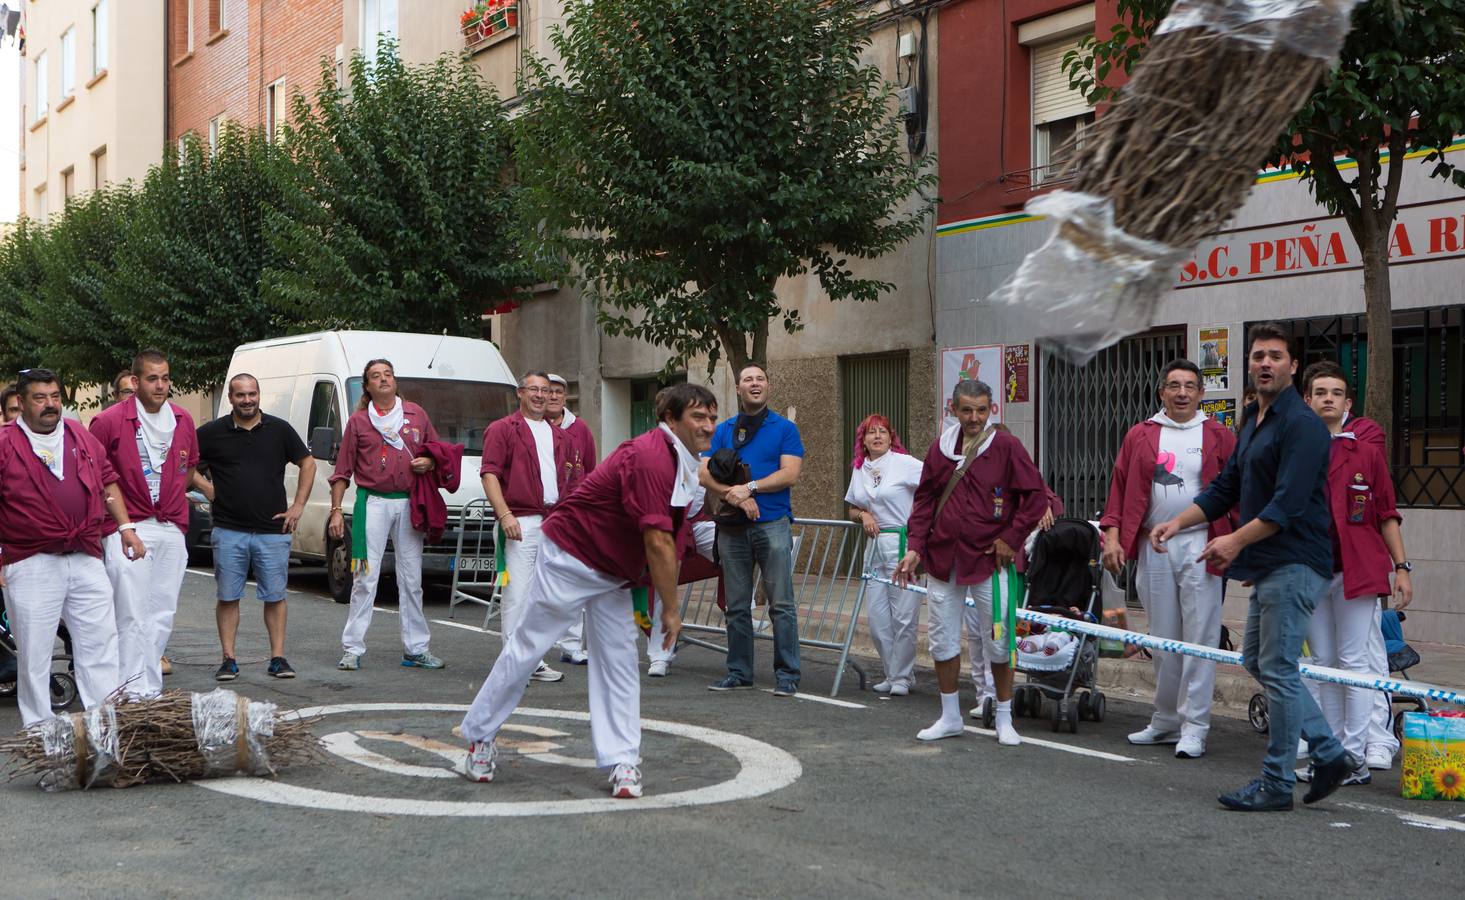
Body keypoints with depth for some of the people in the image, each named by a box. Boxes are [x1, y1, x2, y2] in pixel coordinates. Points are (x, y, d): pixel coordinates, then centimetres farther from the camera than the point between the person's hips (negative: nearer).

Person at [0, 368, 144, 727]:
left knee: (101, 643, 5)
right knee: (33, 653, 3)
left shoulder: (83, 438, 12)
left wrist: (125, 526, 14)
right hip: (30, 565, -4)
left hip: (86, 559, 4)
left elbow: (108, 481, 21)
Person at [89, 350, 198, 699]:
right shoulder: (109, 421, -7)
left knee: (162, 616, 9)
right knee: (133, 617, -8)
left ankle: (152, 691, 18)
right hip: (127, 531, -5)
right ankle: (136, 692, -6)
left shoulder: (183, 420, 9)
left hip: (172, 530, 5)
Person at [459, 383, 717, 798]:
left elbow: (669, 541, 15)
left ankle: (622, 762, 4)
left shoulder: (684, 465, 6)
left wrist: (659, 600, 10)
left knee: (620, 662, 3)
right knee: (528, 647, 0)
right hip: (570, 557, -9)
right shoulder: (649, 456, -26)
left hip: (613, 574, 9)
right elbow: (657, 541, -27)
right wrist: (671, 610, -21)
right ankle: (478, 736, 14)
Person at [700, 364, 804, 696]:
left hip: (773, 523, -3)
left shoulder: (785, 428, 4)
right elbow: (705, 474, 3)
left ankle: (787, 675, -1)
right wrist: (734, 496, -13)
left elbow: (790, 474, -8)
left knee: (781, 604, -5)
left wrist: (749, 488, -14)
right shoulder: (723, 431, 13)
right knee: (737, 606, 8)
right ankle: (739, 672, 16)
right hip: (732, 527, 4)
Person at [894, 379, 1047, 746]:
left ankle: (1004, 720, 16)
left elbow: (1036, 496, -5)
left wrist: (1011, 539, -9)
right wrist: (915, 547, 3)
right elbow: (924, 499, 11)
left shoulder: (1006, 447, -6)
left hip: (989, 559, -4)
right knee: (942, 638, 8)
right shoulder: (940, 448, 7)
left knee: (997, 640, 2)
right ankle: (950, 717, 21)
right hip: (942, 558, 4)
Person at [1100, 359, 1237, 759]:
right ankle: (1165, 721, 22)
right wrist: (1112, 536, -2)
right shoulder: (1140, 436, 10)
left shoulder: (1218, 436, 4)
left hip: (1199, 546, -3)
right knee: (1162, 640, 11)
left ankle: (1193, 727, 2)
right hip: (1152, 547, 3)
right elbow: (1120, 488, 8)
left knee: (1198, 638, -4)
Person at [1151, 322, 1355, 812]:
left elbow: (1289, 503, -22)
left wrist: (1238, 540, -23)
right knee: (1257, 660, 15)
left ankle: (1276, 784, 4)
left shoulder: (1301, 424, -14)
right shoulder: (1252, 421, 16)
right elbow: (1226, 487, 18)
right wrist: (1178, 522, 7)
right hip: (1269, 566, 10)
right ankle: (1330, 754, 22)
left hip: (1295, 564, -10)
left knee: (1278, 670, -5)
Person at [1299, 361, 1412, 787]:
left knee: (1354, 662, -3)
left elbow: (1387, 516, 6)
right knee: (1322, 665, 9)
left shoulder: (1367, 455, 4)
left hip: (1357, 571, -2)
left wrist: (1401, 567, 0)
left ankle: (1356, 758, 2)